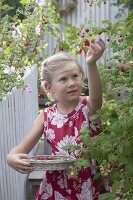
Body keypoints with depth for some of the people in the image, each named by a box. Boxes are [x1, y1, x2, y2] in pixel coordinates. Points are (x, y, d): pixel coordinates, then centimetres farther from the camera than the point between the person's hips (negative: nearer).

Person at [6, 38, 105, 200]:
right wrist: (11, 158, -22)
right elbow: (22, 148, 1)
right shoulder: (46, 116, -3)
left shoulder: (88, 107, -11)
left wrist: (91, 64, -52)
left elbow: (96, 97, -35)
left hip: (88, 185, -2)